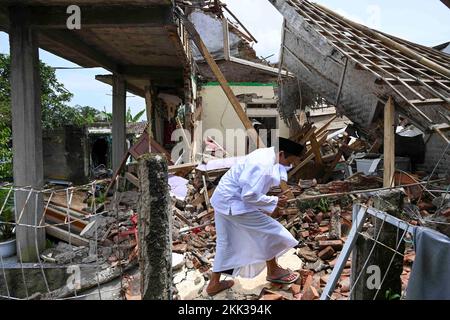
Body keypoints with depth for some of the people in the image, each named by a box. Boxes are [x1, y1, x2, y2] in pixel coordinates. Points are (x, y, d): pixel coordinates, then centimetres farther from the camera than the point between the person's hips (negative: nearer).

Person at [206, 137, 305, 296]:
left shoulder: (268, 155, 3)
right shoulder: (263, 165, -28)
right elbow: (250, 196, -27)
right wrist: (275, 201, -14)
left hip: (224, 199, 10)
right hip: (233, 203, -10)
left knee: (226, 242, 20)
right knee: (269, 230, 4)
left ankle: (214, 283, 34)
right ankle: (273, 271, 26)